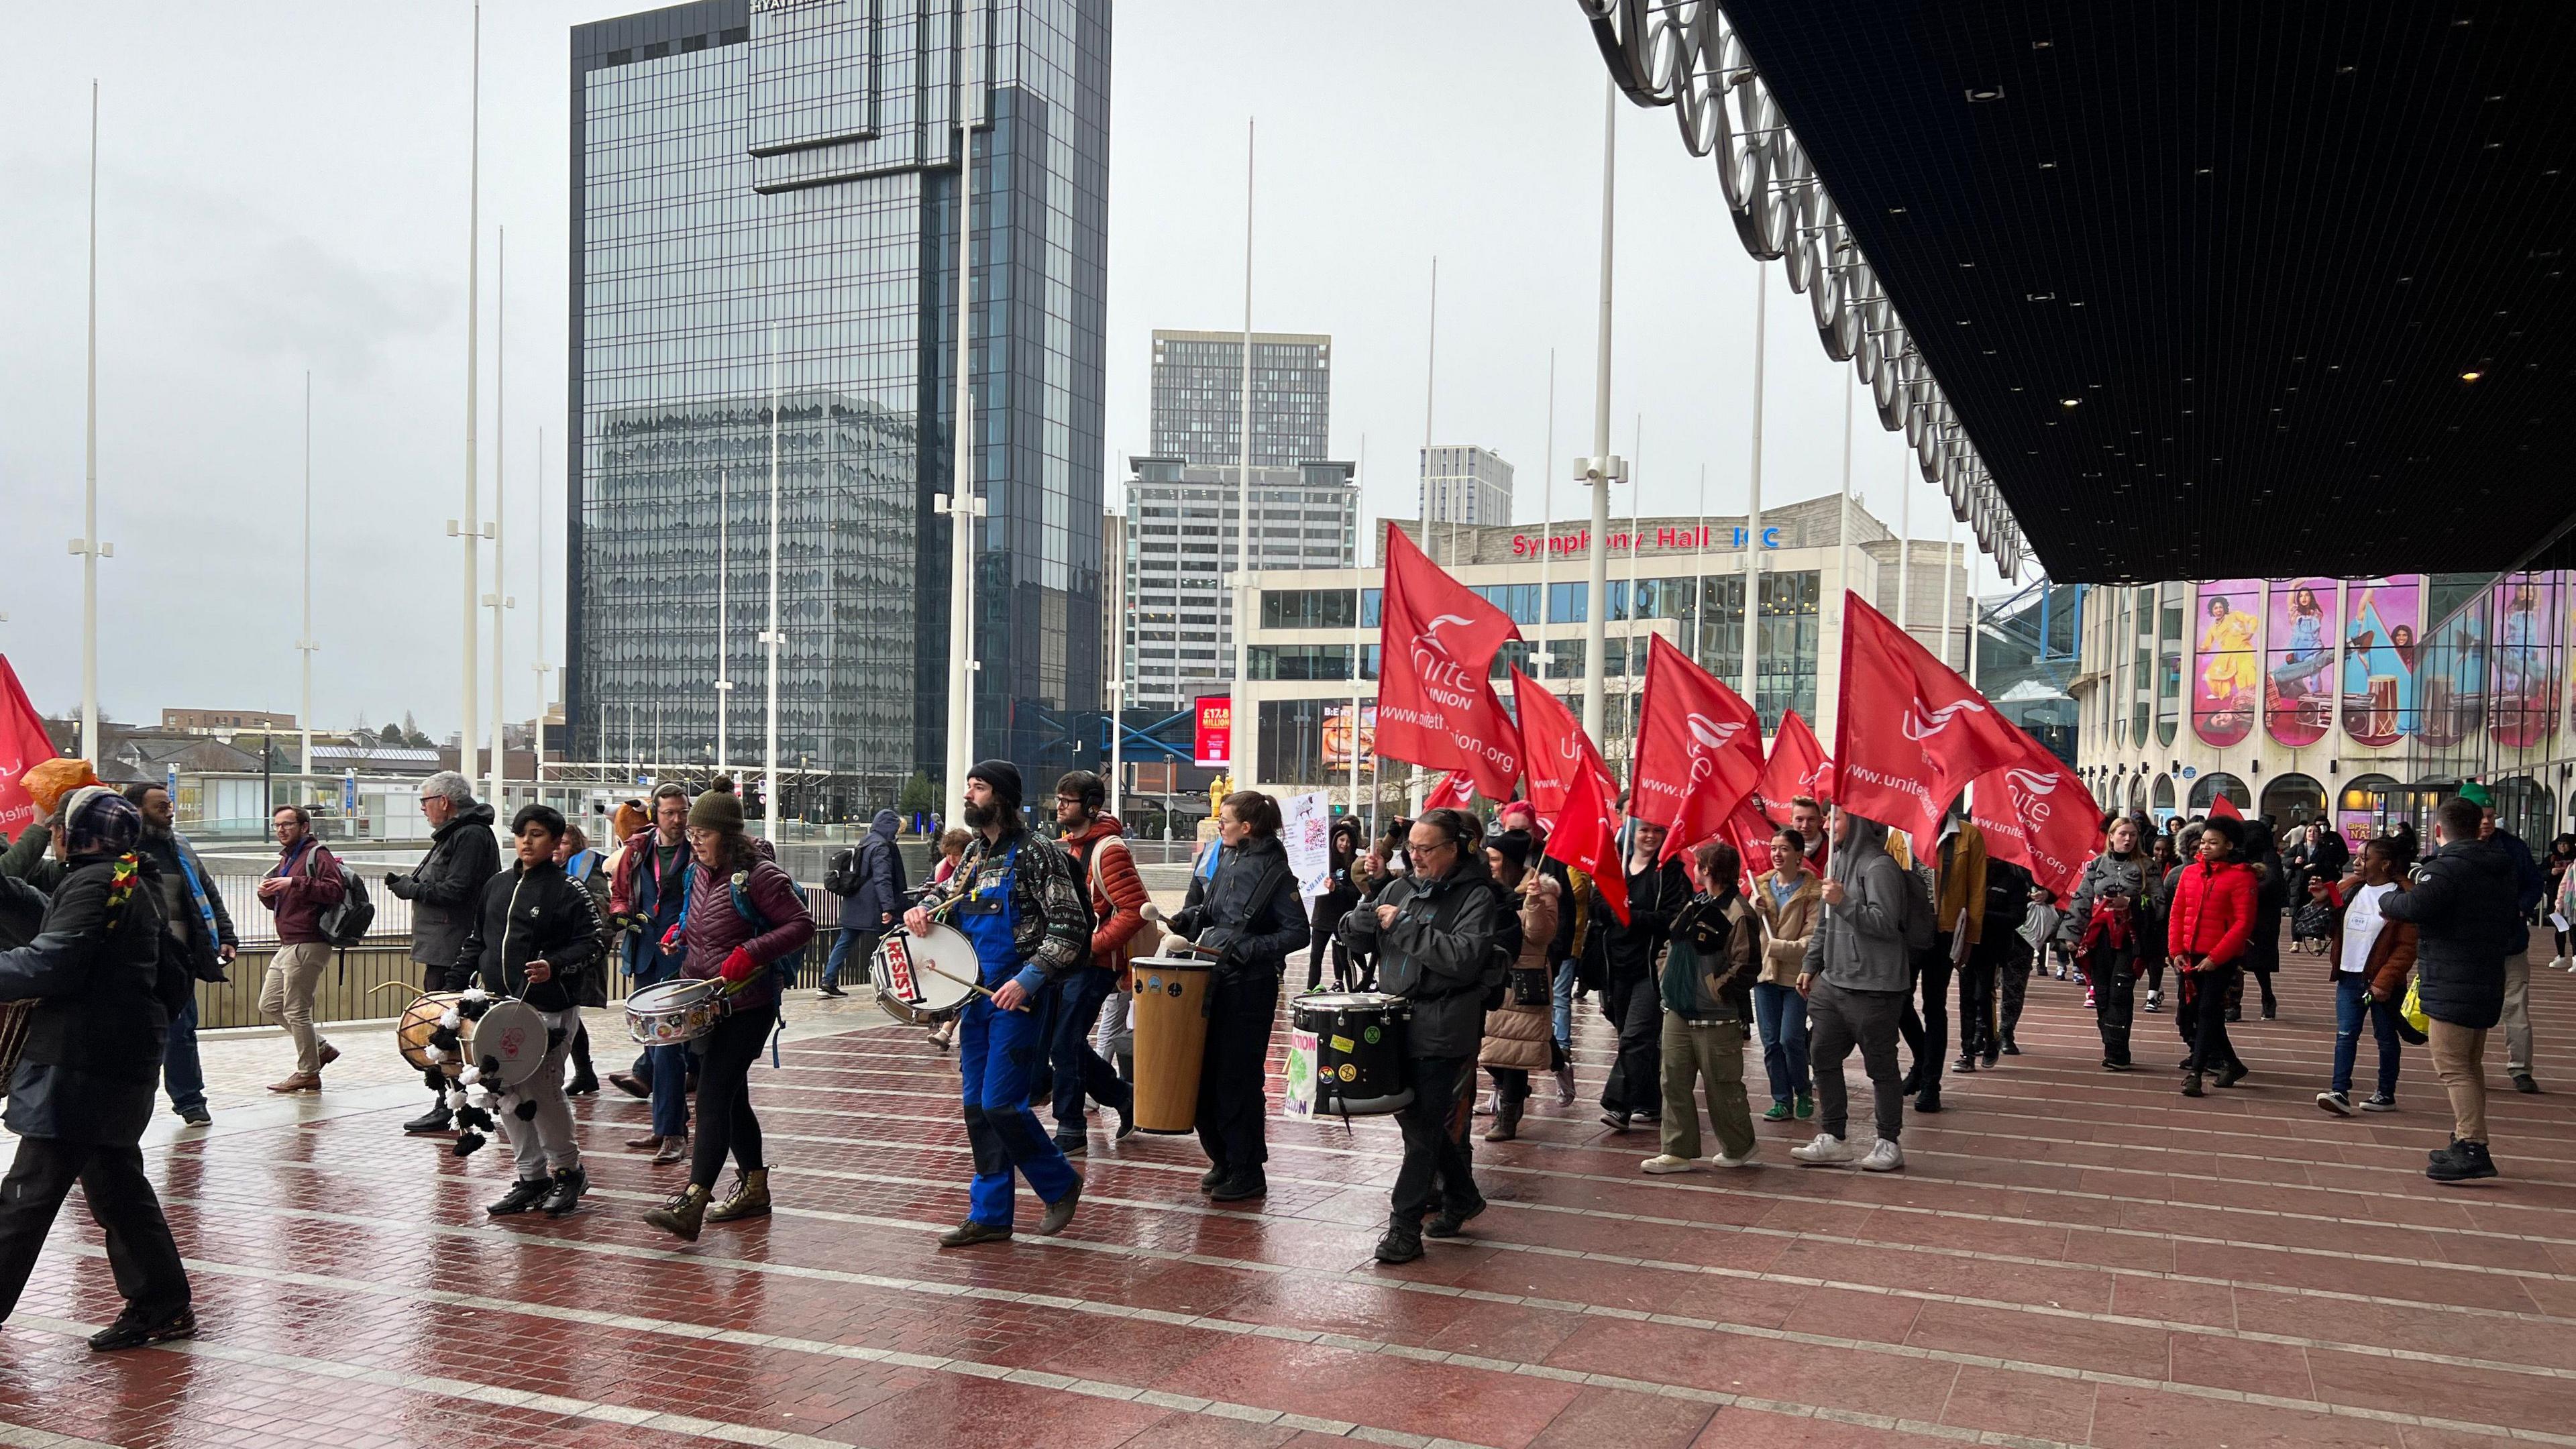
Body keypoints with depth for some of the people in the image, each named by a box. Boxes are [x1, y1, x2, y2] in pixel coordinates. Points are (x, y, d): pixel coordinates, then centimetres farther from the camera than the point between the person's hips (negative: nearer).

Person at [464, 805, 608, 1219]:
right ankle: (531, 1177, 18)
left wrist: (554, 966, -22)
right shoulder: (496, 886, 15)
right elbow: (476, 939, 22)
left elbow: (591, 944, -7)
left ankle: (568, 1170, 10)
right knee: (509, 1097, 6)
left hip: (550, 1009, -6)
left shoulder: (570, 891, -4)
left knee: (541, 1091, -9)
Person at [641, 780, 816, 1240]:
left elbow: (802, 926, -17)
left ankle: (692, 1203, -18)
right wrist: (681, 930, 9)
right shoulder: (698, 873, 9)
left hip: (748, 1005, -8)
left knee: (713, 1095, -15)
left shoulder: (758, 875, -15)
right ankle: (753, 1189, 28)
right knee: (731, 1096, 15)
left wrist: (752, 952, -26)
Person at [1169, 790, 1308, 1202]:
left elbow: (1297, 933, -12)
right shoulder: (1220, 856, 10)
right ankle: (1222, 1159, 25)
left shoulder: (1274, 871, -10)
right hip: (1212, 981, 7)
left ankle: (1248, 1172, 9)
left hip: (1249, 987, -7)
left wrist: (1249, 949, -20)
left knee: (1237, 1078, -2)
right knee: (1205, 1071, 9)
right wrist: (1186, 920, 5)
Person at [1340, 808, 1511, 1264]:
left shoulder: (1477, 896, -7)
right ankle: (1462, 1198, 35)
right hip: (1397, 1022, 7)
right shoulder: (1401, 887, 12)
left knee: (1424, 1128, -3)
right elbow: (1349, 927, 13)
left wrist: (1404, 927, -17)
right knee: (1414, 1118, 15)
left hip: (1441, 1033, -7)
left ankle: (1405, 1228, 4)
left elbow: (1464, 958, -21)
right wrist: (1372, 916, -10)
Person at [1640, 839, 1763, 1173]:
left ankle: (1739, 1146, 25)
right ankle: (1679, 1151, 14)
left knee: (1722, 1086, 5)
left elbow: (1746, 966, -19)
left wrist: (1715, 989, -15)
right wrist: (1666, 980, 13)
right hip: (1678, 1011, 8)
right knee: (1675, 1083, 8)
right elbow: (1675, 943, 23)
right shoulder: (1695, 905, 12)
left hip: (1716, 1018, -8)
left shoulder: (1738, 914, -15)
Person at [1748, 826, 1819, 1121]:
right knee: (1771, 1042, 5)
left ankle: (1804, 1092, 15)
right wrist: (1754, 911, -13)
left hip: (1796, 975, -5)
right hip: (1765, 973, 5)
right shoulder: (1763, 885, 8)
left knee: (1791, 1039, -8)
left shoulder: (1812, 890, -8)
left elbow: (1812, 940, -13)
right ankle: (1782, 1101, 15)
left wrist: (1778, 947, -22)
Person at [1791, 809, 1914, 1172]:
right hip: (1832, 983, 9)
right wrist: (1810, 965, 20)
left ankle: (1889, 1144, 11)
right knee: (1823, 1057, 9)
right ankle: (1832, 1138, 17)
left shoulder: (1879, 867, -13)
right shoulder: (1839, 862, 15)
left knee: (1880, 1066, 1)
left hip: (1873, 988, -9)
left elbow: (1886, 924, -20)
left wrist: (1844, 903, -24)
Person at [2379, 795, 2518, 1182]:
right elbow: (2513, 926, 25)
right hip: (2488, 984, 9)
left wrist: (2387, 900, -13)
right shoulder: (2501, 871, 14)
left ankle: (2473, 1149, -13)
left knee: (2452, 1066, -8)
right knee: (2470, 1064, 18)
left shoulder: (2446, 867, -17)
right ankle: (2466, 1141, 25)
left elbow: (2415, 906, -33)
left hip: (2451, 987, -9)